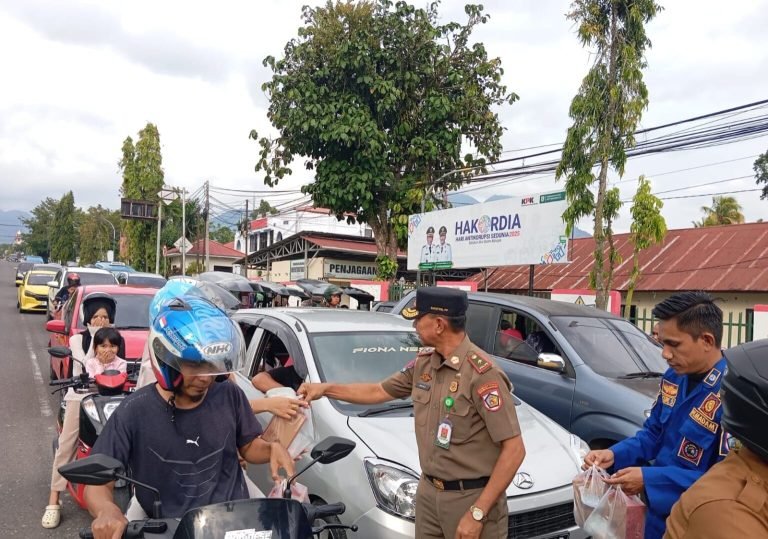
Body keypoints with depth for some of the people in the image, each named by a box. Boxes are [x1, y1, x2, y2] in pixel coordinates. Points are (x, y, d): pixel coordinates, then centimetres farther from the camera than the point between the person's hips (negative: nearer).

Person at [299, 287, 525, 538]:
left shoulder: (482, 373, -22)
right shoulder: (423, 363, 2)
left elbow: (514, 450, -21)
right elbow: (380, 392, 17)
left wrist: (478, 513, -20)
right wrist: (326, 389, 13)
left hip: (471, 498, -7)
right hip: (428, 492, 7)